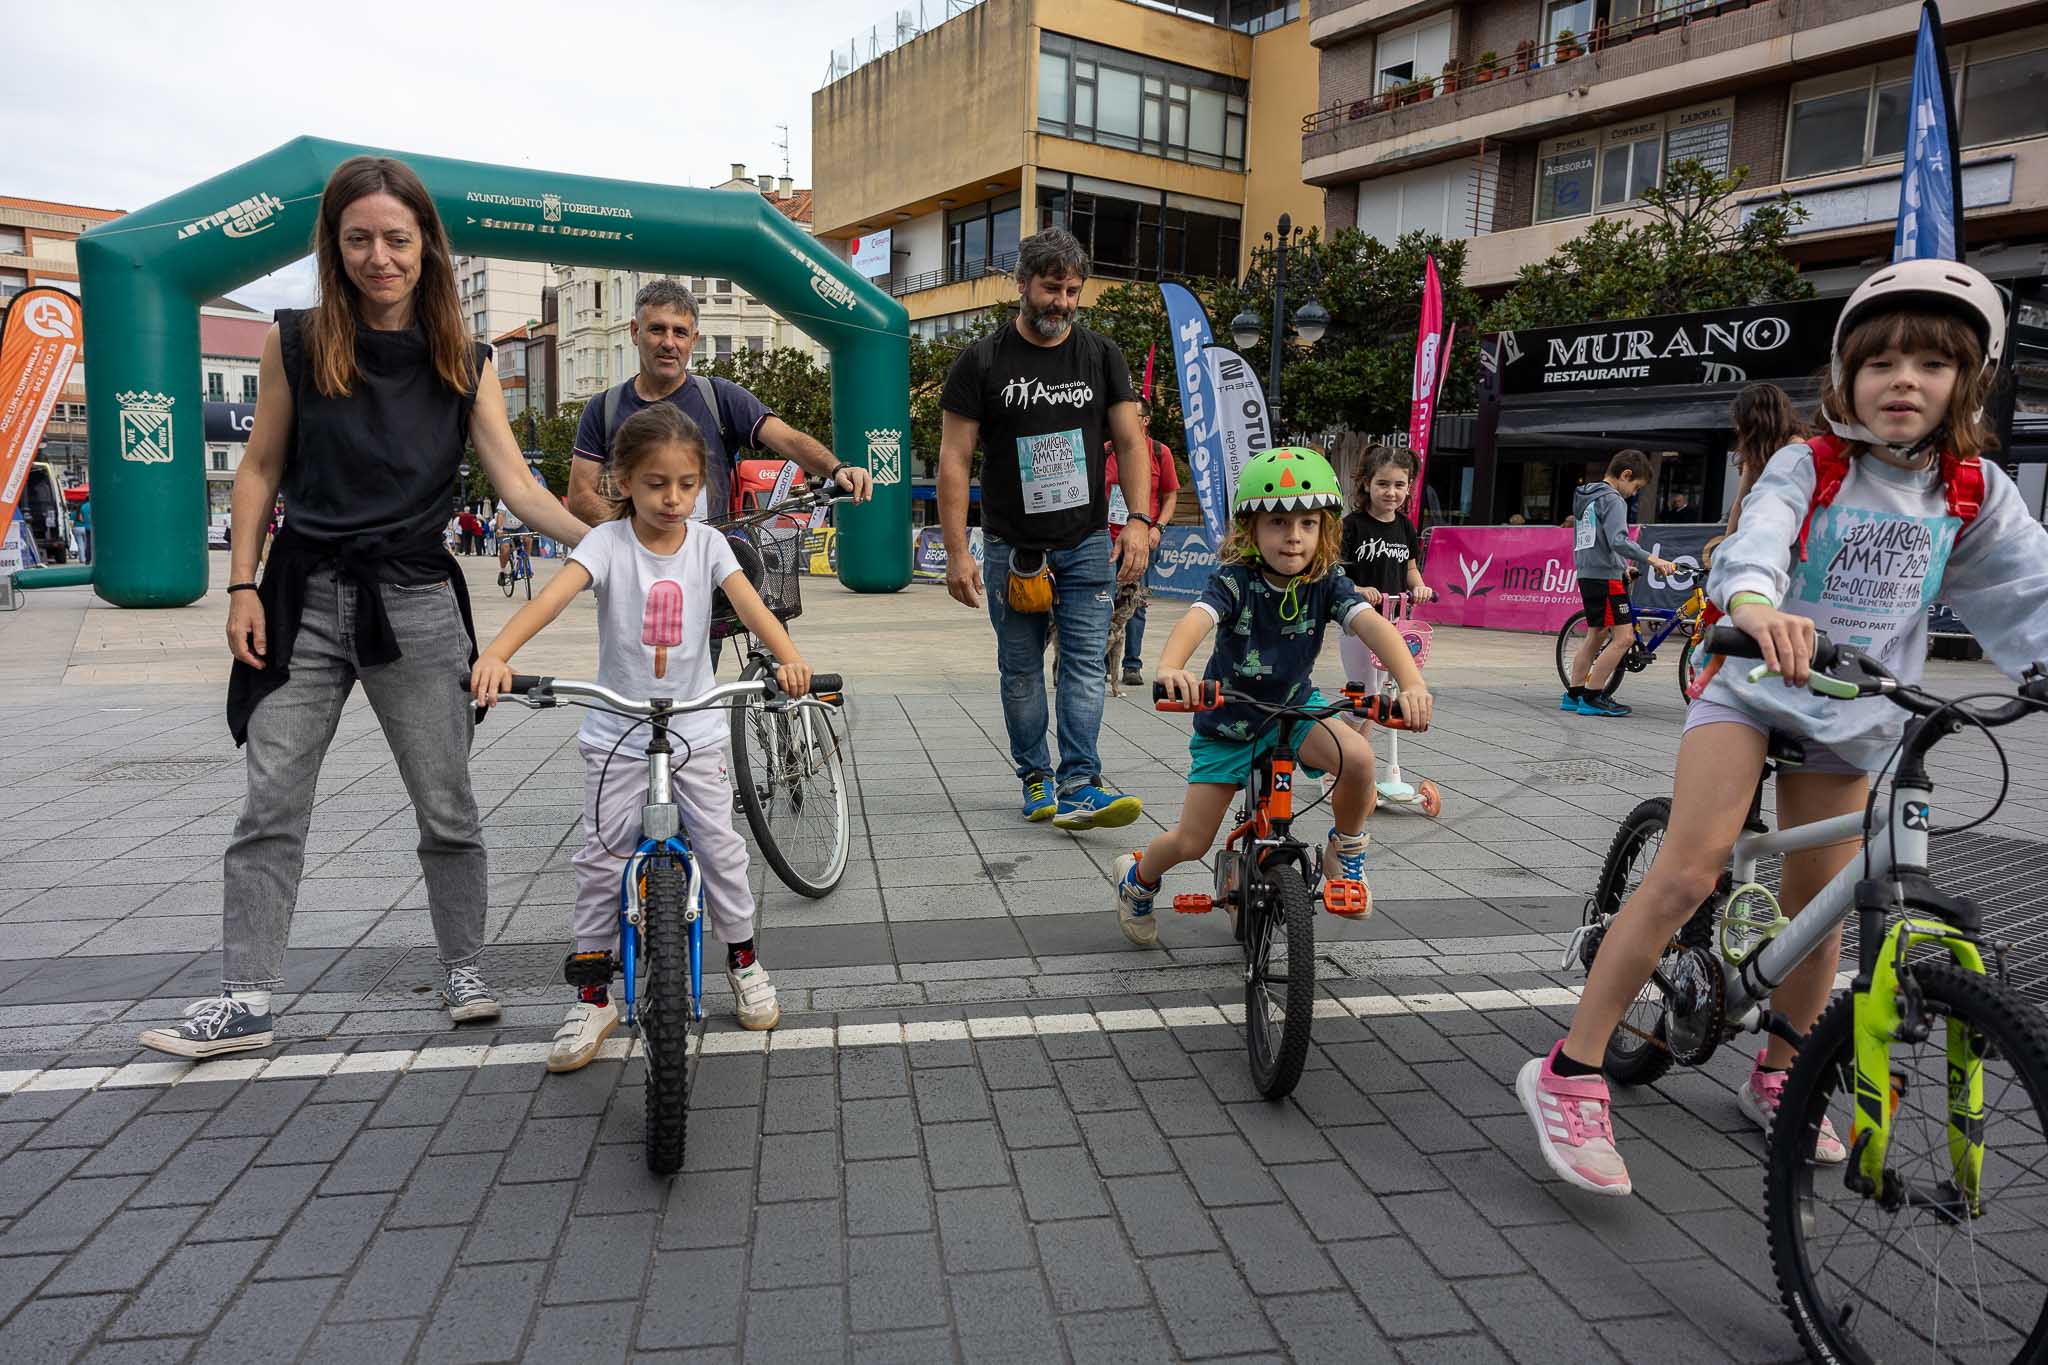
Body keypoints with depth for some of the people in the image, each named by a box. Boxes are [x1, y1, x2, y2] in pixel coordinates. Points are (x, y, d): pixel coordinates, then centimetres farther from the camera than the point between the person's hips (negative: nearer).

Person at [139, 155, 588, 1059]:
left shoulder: (463, 364, 1)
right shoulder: (296, 343, 0)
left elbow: (518, 486, -5)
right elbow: (260, 469, 6)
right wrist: (243, 587, -1)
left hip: (416, 603, 0)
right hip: (305, 598, 1)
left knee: (446, 808, 6)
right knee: (270, 809, 2)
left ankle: (464, 974, 22)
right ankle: (245, 1001, 12)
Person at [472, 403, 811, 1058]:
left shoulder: (706, 543, -2)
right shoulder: (608, 542, -9)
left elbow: (748, 603, -17)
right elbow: (552, 597, -25)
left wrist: (789, 657, -37)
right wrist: (494, 655, -42)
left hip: (697, 725, 1)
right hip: (618, 729, -1)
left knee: (719, 845, 1)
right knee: (600, 858, -1)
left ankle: (743, 960, 23)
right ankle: (593, 995, 13)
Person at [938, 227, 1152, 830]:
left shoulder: (1102, 355, 4)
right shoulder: (982, 361, -4)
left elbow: (1130, 441, 4)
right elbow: (954, 459, -5)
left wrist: (1140, 521, -10)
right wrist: (956, 552, -10)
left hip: (1086, 542, 1)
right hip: (1010, 546, -1)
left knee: (1086, 662, -6)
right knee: (1021, 669, 7)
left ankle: (1079, 784, -6)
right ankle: (1035, 778, 19)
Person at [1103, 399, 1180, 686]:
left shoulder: (1160, 453, 4)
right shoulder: (1106, 450, 6)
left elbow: (1171, 495, 7)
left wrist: (1157, 527, -6)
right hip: (1108, 539, 0)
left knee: (1135, 604, 5)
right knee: (1104, 602, -2)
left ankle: (1132, 665, 13)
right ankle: (1101, 662, 11)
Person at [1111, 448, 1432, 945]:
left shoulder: (1327, 583, -15)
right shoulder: (1235, 580, -23)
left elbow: (1373, 625, -30)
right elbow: (1196, 619, -41)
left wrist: (1411, 682, -49)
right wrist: (1170, 668, -64)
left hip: (1293, 709, 2)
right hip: (1226, 721, -2)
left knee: (1357, 756, -29)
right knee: (1191, 843, -1)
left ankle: (1346, 849, 1)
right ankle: (1137, 878, 34)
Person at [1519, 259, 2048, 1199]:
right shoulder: (1808, 467, -10)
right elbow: (1758, 536, -30)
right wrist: (1757, 605, -52)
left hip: (1852, 710, 4)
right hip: (1753, 679, -4)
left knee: (1817, 900, 9)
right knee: (1687, 873, -18)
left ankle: (1777, 1079, 31)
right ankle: (1570, 1073, -13)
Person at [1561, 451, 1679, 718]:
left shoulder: (1586, 498, 18)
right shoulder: (1612, 500, -12)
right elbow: (1618, 541, -26)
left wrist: (1623, 567, 31)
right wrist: (1652, 559, -30)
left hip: (1587, 575, 10)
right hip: (1606, 577, -10)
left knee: (1596, 635, 16)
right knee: (1624, 637, -10)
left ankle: (1573, 695, 18)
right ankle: (1592, 697, -10)